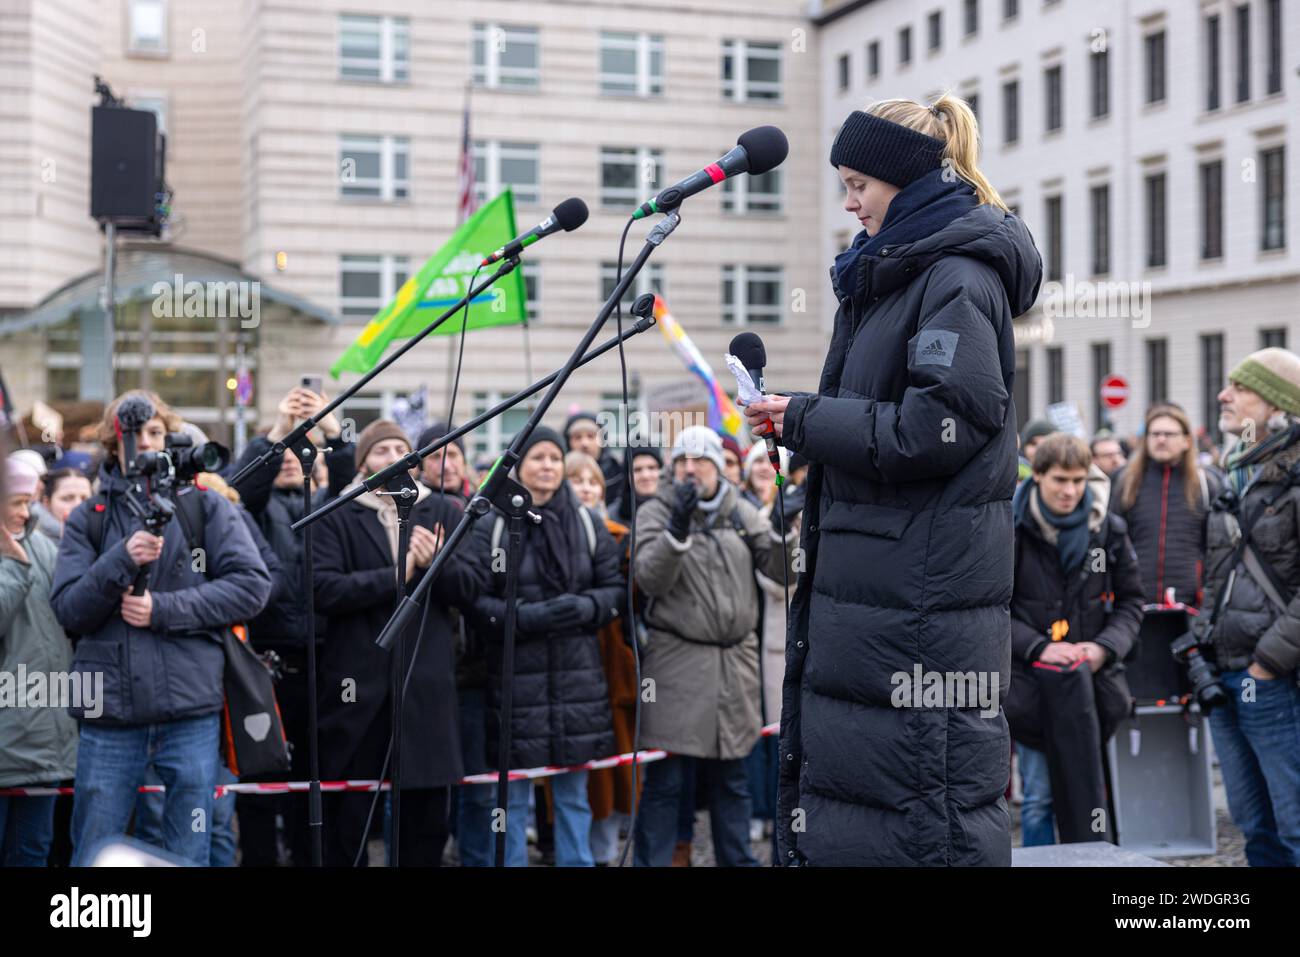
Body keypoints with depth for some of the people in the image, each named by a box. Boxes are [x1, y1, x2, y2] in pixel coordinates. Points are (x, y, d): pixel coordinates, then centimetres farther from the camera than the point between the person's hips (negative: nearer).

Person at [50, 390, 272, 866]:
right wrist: (122, 559, -17)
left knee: (189, 856, 8)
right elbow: (67, 610, 0)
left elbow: (252, 585, -3)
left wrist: (165, 610, -12)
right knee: (91, 858, 6)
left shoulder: (205, 506, 5)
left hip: (191, 708, -1)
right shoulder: (87, 519, 7)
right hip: (108, 714, 1)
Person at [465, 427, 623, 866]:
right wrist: (526, 617, -19)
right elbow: (474, 601, -6)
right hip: (515, 678, -2)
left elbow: (616, 589, 8)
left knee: (574, 795, 11)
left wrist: (585, 607, -11)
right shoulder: (490, 528, -4)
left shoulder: (588, 523, 5)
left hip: (577, 677, 3)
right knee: (513, 797, 6)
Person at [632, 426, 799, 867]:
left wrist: (784, 532, -15)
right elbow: (651, 579, -16)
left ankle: (738, 859, 25)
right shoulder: (655, 512, -3)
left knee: (731, 777, 14)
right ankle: (652, 860, 4)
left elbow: (777, 566, 4)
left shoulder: (741, 512, 9)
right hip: (676, 662, -4)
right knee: (664, 780, -3)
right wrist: (677, 527, -29)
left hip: (735, 661, 4)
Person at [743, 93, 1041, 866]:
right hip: (872, 567, 10)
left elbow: (940, 429, -20)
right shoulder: (893, 272, 18)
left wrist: (807, 421, -12)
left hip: (925, 588, -10)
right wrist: (802, 418, 9)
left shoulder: (958, 277, -12)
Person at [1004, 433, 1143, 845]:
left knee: (1084, 788, 7)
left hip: (1091, 676, 3)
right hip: (1031, 678, -2)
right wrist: (1039, 647, -14)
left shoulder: (1109, 529, 4)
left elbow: (1130, 602, 11)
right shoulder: (1010, 530, -5)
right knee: (1039, 795, -2)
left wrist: (1105, 646, -7)